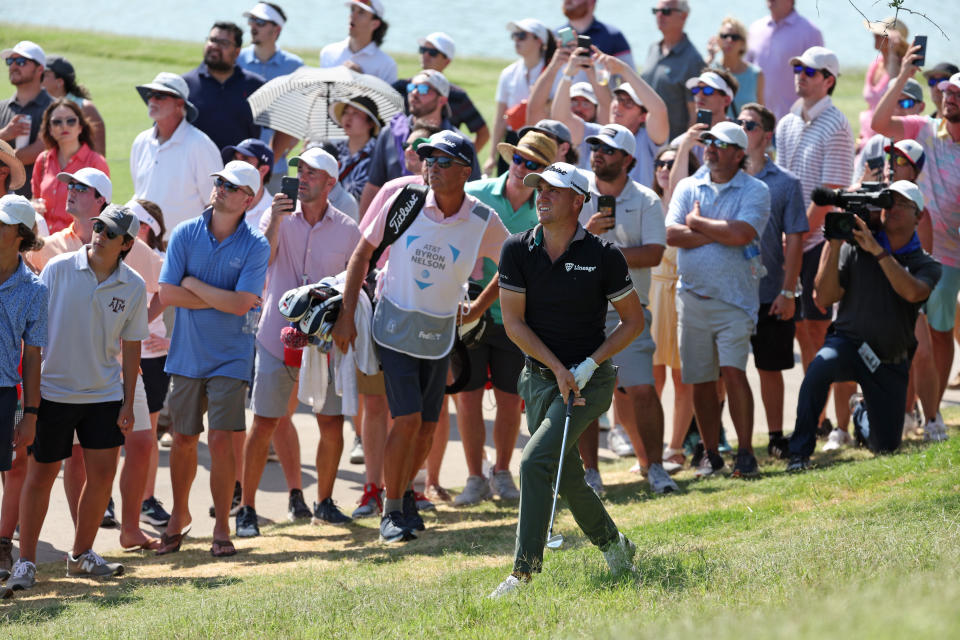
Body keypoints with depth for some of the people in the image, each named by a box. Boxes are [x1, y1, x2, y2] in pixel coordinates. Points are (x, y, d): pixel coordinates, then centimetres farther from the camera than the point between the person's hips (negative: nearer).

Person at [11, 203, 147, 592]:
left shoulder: (133, 287, 0)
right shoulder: (58, 269, -8)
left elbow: (131, 348, 7)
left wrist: (128, 404, 4)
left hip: (103, 394, 3)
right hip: (52, 389, -2)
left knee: (102, 474, 0)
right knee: (41, 474, 0)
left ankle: (81, 555, 18)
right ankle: (25, 562, 8)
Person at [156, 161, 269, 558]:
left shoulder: (255, 246, -7)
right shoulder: (185, 234, 0)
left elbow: (241, 303, -17)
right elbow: (167, 293, -8)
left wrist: (194, 285, -9)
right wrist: (222, 299, -12)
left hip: (230, 357, -2)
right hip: (187, 354, 2)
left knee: (221, 439, -8)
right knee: (183, 439, 9)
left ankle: (222, 528, 4)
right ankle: (179, 516, 28)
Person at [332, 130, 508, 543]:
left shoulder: (484, 222, -10)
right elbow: (363, 253, -2)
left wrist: (476, 310, 5)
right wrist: (346, 314, -4)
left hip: (439, 334, 2)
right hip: (395, 325, -2)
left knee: (426, 427, 8)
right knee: (407, 419, -12)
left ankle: (405, 492, 32)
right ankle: (392, 509, 2)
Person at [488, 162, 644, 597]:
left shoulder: (603, 256, -9)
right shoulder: (518, 251, -3)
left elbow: (633, 320, 0)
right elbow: (514, 322, -4)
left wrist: (589, 364, -11)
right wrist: (558, 368, -14)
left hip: (591, 379, -4)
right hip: (540, 376, 4)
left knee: (536, 461, -21)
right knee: (566, 478, 12)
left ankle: (524, 572, -21)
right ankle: (613, 545, 38)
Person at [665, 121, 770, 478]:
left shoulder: (755, 191, -1)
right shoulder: (688, 187, 11)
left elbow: (742, 234, -18)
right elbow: (671, 234, -3)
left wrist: (698, 223, -5)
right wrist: (720, 232, -10)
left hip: (734, 298, -4)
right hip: (693, 296, 4)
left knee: (733, 372, -14)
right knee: (700, 380, 6)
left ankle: (745, 452, -7)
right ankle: (710, 454, 16)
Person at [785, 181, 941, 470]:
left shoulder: (926, 265, 2)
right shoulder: (855, 248, 1)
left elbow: (912, 292, -21)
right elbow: (827, 294, -6)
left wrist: (877, 251, -25)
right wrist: (833, 244, -15)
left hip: (890, 364, 2)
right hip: (849, 344, -2)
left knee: (886, 447, 6)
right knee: (821, 367, -39)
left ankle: (863, 419, 44)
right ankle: (800, 452, -30)